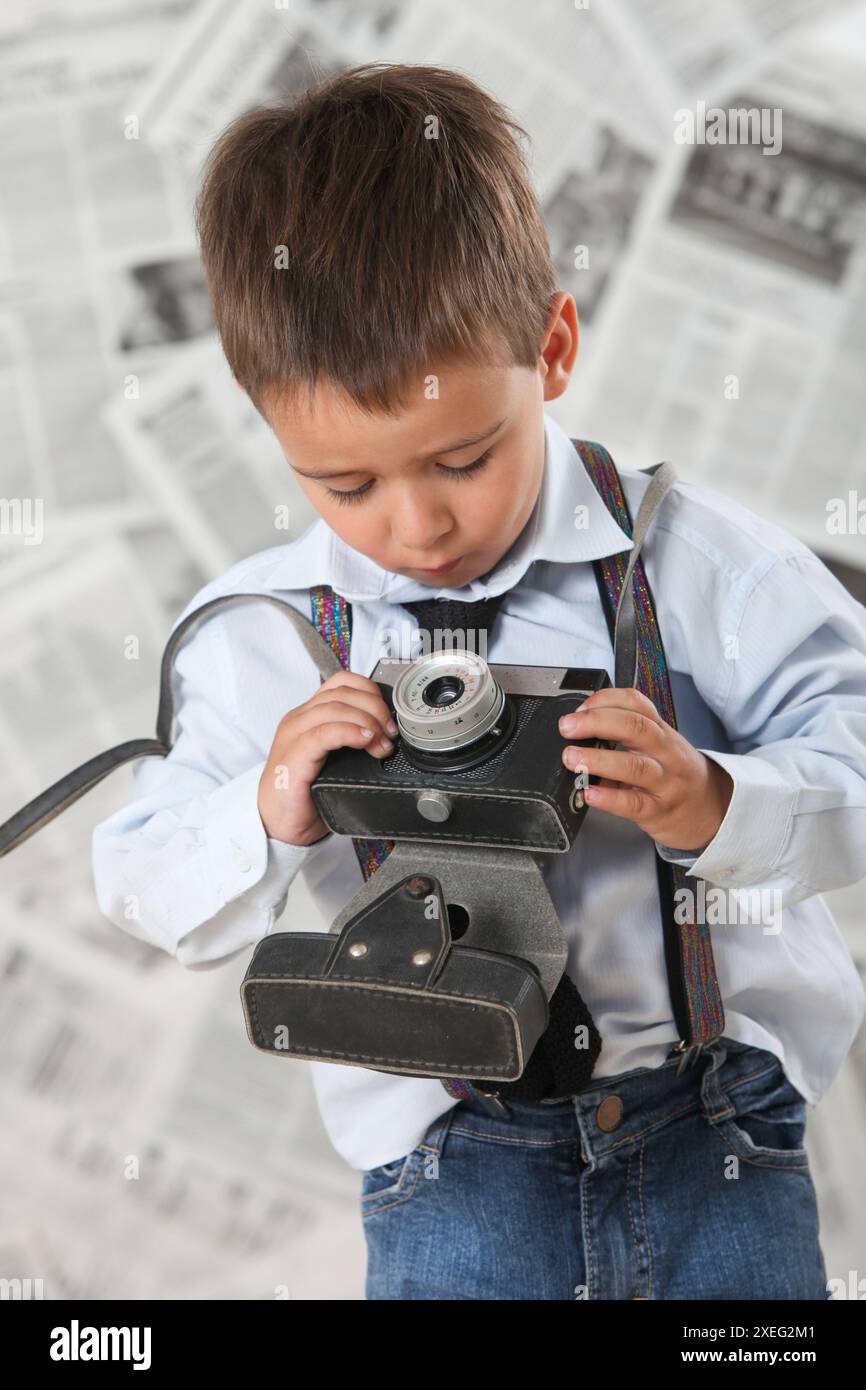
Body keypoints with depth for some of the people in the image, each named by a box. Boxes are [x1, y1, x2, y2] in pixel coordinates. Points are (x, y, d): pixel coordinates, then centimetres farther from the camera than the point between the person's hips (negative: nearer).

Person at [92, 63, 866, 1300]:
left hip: (716, 1115, 0)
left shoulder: (694, 560, -6)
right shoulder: (259, 636, -2)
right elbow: (150, 896, 2)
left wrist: (715, 805, -25)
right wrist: (268, 817, -18)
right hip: (448, 1152, 0)